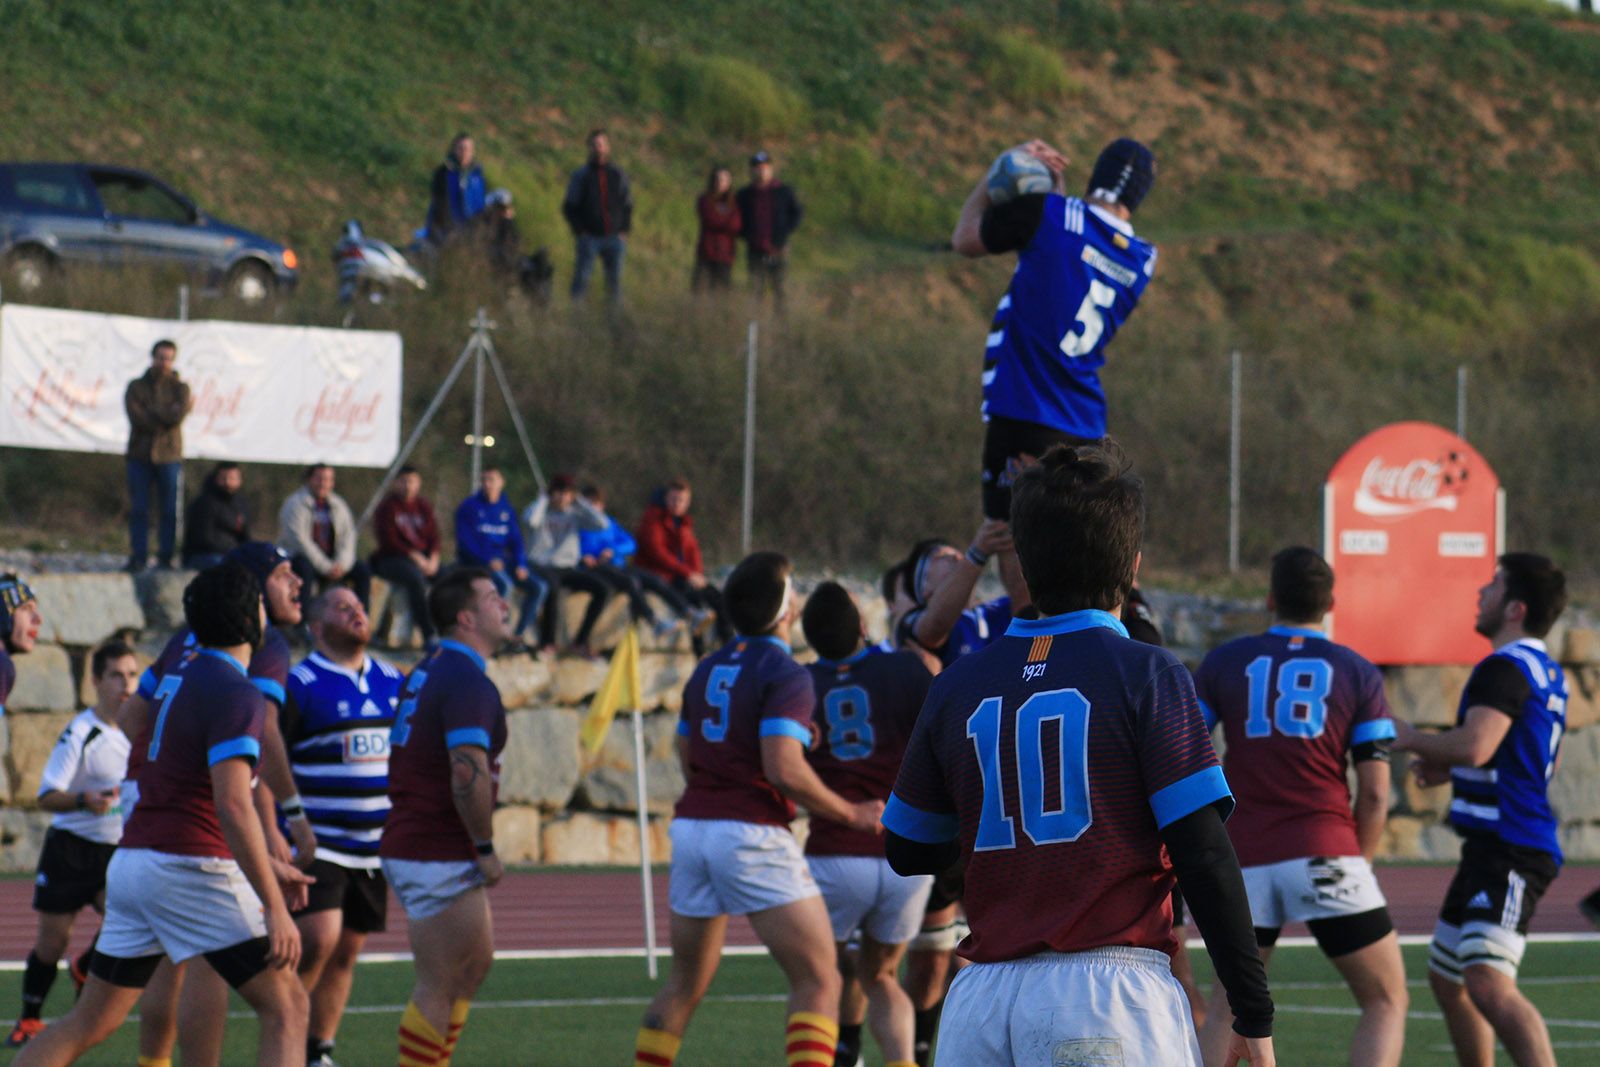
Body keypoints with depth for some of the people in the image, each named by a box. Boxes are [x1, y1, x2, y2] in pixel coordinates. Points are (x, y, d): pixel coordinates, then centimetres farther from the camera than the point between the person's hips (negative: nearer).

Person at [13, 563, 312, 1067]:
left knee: (87, 1025, 11)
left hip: (132, 859, 8)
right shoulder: (235, 695, -13)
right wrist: (275, 908, -22)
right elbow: (232, 808, -22)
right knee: (287, 1008, -2)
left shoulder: (181, 672, 15)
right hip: (192, 869, -8)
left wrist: (265, 864, 30)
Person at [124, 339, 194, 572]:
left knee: (170, 512, -2)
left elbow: (177, 417, -9)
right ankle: (138, 559, 1)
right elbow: (137, 418, -7)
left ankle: (165, 559, 2)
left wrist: (152, 413, -8)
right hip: (140, 456, 0)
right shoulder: (136, 387, 10)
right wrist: (168, 414, -7)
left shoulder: (179, 387, 9)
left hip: (169, 456, 0)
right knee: (139, 511, -1)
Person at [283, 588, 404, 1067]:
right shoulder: (298, 685, -8)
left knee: (346, 951, 8)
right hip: (315, 843, -6)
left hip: (372, 846, 6)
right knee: (318, 938, -19)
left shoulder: (392, 682, 11)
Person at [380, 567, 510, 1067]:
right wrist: (486, 848, -18)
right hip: (440, 857, -10)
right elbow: (468, 774, -28)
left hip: (406, 845, 10)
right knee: (440, 988, -4)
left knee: (476, 961, 21)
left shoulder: (426, 671, 14)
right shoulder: (468, 682, -17)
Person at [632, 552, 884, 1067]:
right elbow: (784, 768, -18)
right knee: (818, 982, -5)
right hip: (753, 834, -7)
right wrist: (851, 813, -8)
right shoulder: (784, 674, -9)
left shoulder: (706, 671, 14)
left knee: (684, 985, 18)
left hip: (691, 827, 8)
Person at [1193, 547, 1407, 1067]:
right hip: (1325, 855, -2)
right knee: (1386, 1001, 5)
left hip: (1246, 862, 2)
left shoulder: (1224, 663, 9)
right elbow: (1375, 795, 1)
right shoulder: (1357, 673, 5)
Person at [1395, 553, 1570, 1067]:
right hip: (1489, 850, 11)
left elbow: (1475, 746, -29)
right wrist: (1450, 768, 26)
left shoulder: (1506, 667, -14)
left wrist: (1413, 739, -10)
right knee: (1447, 979, 22)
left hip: (1509, 851, -11)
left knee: (1489, 985, -26)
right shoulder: (1547, 671, 18)